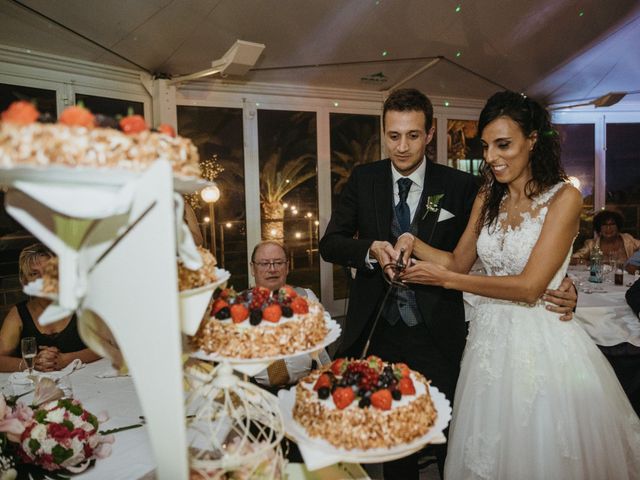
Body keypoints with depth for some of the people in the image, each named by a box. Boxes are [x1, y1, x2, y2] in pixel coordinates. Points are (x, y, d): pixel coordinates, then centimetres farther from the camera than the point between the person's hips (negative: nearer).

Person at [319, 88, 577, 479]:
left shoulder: (460, 187, -6)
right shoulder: (364, 179, -1)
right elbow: (330, 243, -1)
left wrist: (560, 286, -19)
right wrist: (371, 250, -21)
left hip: (437, 338, -2)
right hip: (378, 333, 2)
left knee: (451, 442, 14)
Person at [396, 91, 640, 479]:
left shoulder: (564, 197, -12)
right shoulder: (487, 199, 5)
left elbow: (530, 286, -19)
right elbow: (459, 262, 7)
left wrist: (444, 279, -17)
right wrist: (415, 244, -11)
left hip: (542, 341, -5)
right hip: (490, 335, 5)